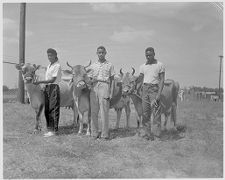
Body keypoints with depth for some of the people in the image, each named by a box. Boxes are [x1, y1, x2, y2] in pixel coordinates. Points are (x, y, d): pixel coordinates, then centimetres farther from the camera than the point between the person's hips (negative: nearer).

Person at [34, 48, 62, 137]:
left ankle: (54, 130, -2)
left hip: (54, 87, -9)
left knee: (53, 109, -6)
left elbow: (52, 80, -14)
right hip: (47, 88, 9)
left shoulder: (57, 66, -8)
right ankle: (49, 129, 18)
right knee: (47, 109, 9)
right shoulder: (49, 65, 17)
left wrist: (40, 82, -15)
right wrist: (44, 87, 9)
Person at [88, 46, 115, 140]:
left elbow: (112, 79, 7)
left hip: (104, 87, -3)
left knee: (104, 112, -5)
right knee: (94, 112, 2)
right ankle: (95, 133, 10)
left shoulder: (110, 65, 9)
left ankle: (104, 134, 1)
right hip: (94, 88, 3)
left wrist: (111, 93, -2)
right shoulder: (93, 65, 16)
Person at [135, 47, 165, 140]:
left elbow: (162, 80, -4)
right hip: (145, 88, 4)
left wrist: (159, 94, -13)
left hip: (154, 88, -4)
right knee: (145, 111, 3)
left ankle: (157, 131, -7)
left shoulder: (160, 65, 1)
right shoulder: (142, 66, 14)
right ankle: (146, 131, 10)